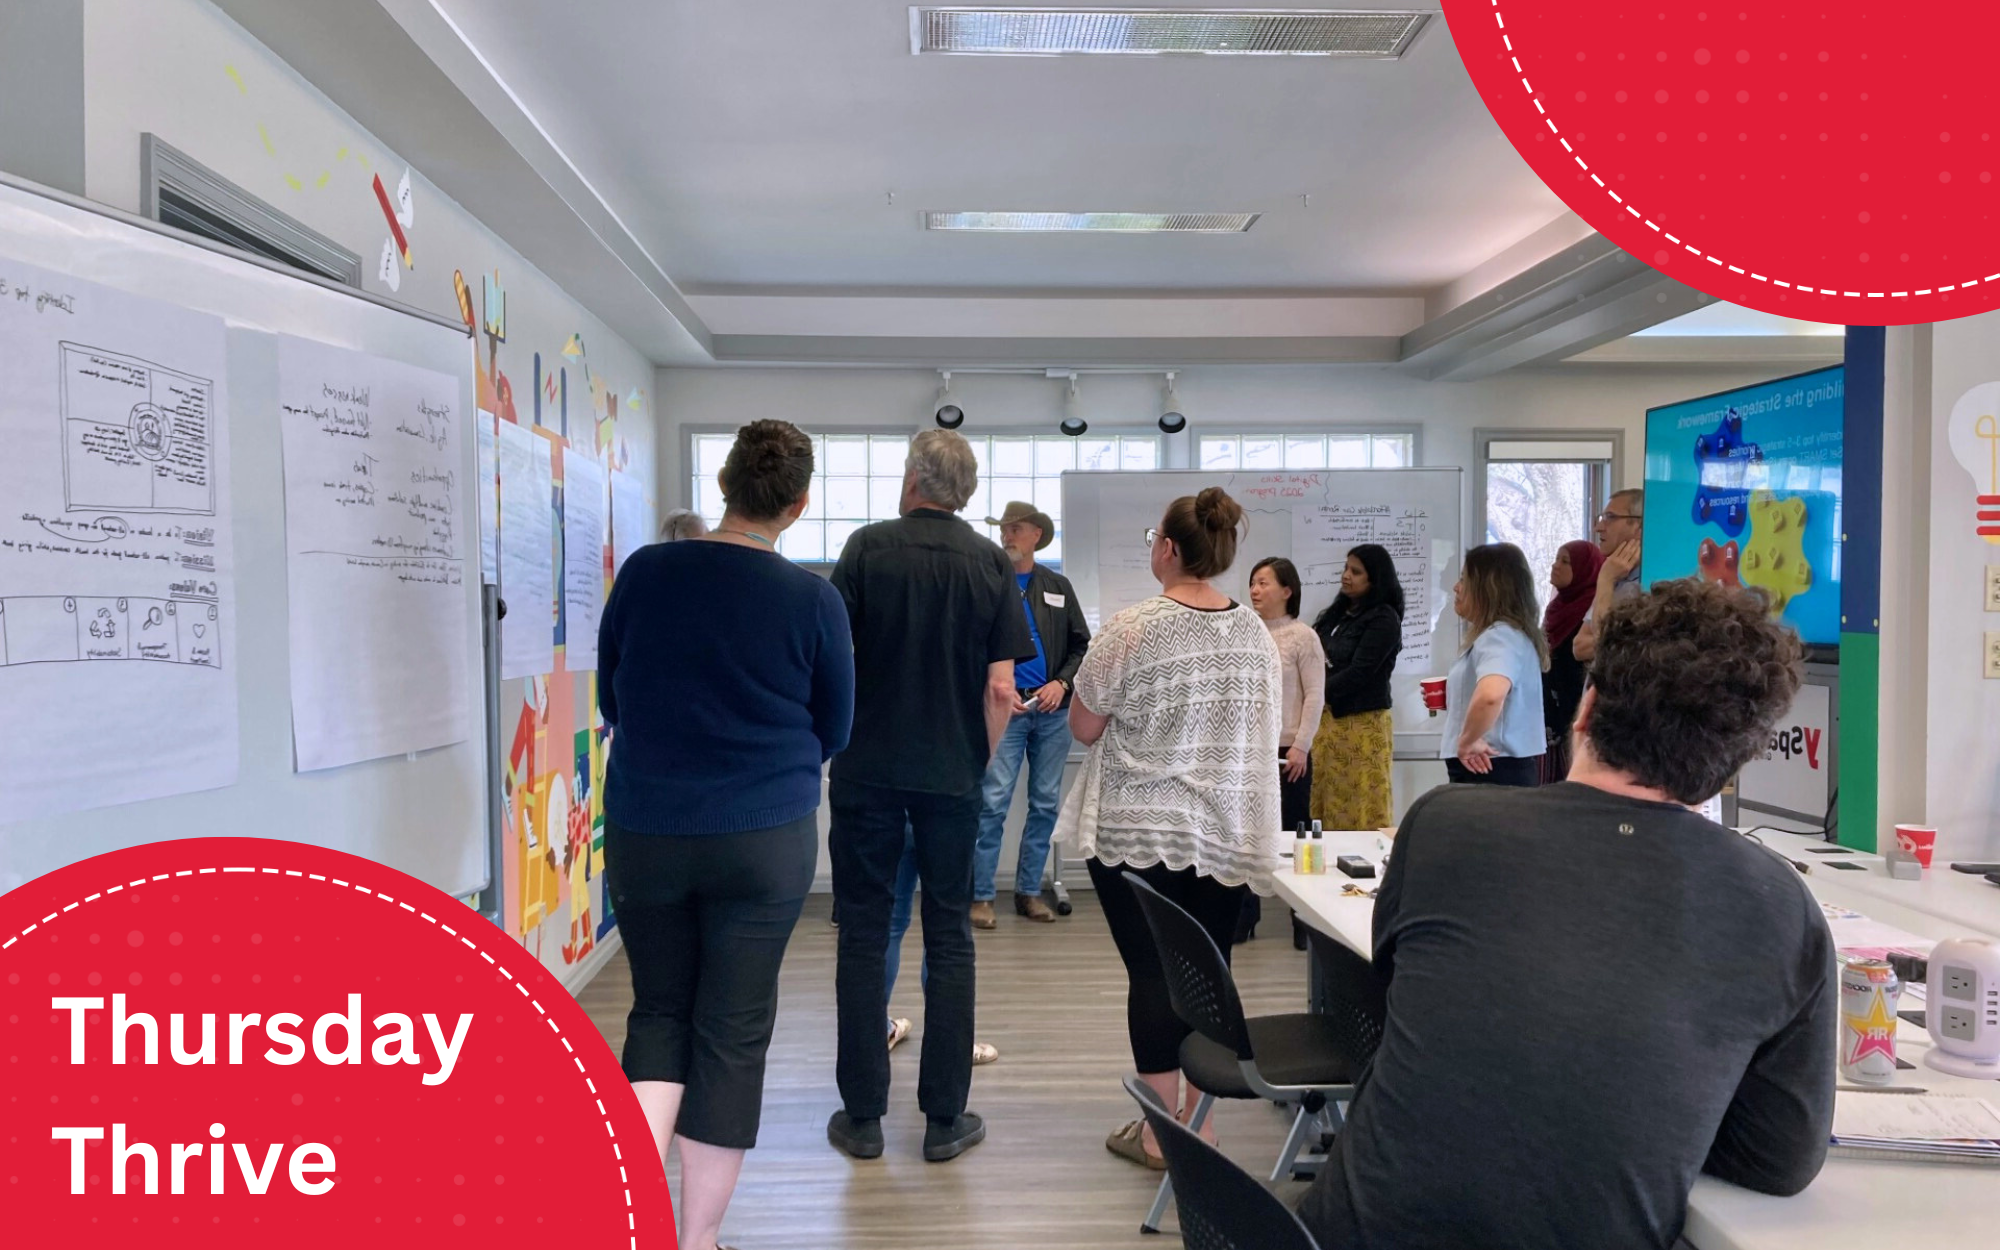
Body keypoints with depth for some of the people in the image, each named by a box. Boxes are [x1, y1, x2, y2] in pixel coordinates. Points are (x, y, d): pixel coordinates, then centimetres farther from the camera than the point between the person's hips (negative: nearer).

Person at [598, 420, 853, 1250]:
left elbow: (610, 699, 8)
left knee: (659, 1010, 20)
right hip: (765, 838, -2)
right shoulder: (813, 600, -10)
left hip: (643, 831, 2)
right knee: (732, 1030, 10)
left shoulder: (644, 571, -5)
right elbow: (832, 732, 3)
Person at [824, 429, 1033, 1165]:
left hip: (868, 769, -1)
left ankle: (862, 1116, 16)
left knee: (863, 934, 8)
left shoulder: (869, 547, -3)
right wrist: (978, 761, 10)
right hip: (952, 774, 1)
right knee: (949, 938, 10)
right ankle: (944, 1119, 15)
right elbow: (1001, 689, -4)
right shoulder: (991, 563, 0)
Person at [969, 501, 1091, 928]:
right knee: (993, 803, -7)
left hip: (1053, 712, 4)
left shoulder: (1058, 586, 11)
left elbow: (1081, 645, 11)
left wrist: (1062, 683, -5)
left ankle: (1029, 891, 19)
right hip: (1005, 710, -4)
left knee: (1046, 803, 8)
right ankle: (981, 895, 3)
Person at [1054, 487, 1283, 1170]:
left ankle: (1160, 1130, 14)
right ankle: (1197, 1116, 24)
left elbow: (1083, 725, -7)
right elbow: (1267, 728, 13)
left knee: (1152, 972, 5)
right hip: (1230, 834, 5)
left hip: (1140, 834, -4)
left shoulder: (1133, 627, -14)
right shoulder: (1256, 632, 3)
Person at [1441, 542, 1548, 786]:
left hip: (1491, 772, -10)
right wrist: (1451, 699, 14)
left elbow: (1490, 695, -38)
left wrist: (1466, 741, -24)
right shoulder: (1505, 634, 15)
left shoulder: (1499, 636, -17)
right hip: (1504, 768, 10)